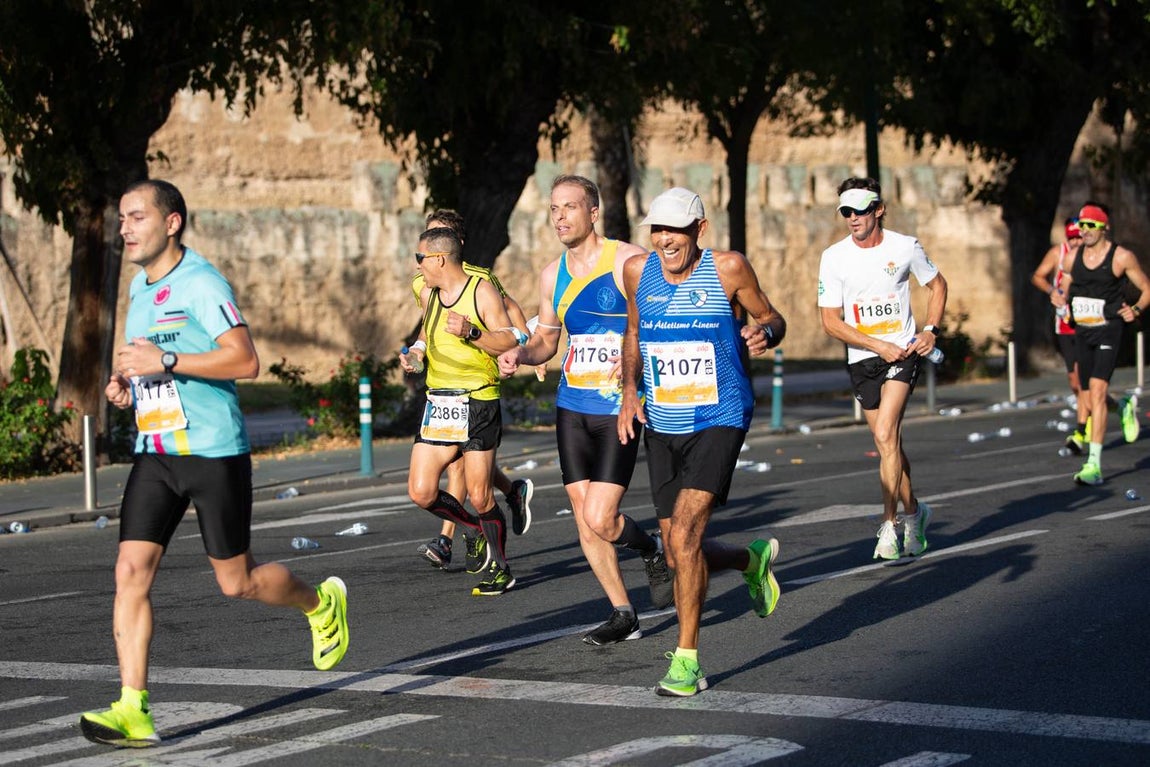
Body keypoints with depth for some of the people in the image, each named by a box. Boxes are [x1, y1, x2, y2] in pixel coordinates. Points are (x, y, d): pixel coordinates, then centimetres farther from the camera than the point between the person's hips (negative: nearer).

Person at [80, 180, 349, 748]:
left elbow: (245, 361, -22)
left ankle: (322, 605, 34)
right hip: (155, 452, 7)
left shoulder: (201, 283, -13)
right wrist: (125, 381, 8)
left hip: (214, 450, -7)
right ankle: (133, 711, -9)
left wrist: (165, 362, -26)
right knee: (130, 571, -8)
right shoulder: (140, 286, 13)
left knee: (236, 582, 3)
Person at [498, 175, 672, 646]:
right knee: (584, 520, 5)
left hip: (618, 408, -6)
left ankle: (652, 554, 18)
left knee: (600, 519, -14)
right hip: (572, 407, 6)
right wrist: (521, 353, -1)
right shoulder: (552, 275, 8)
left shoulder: (628, 261, -10)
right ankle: (623, 616, 18)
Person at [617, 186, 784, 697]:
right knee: (679, 554, 7)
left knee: (683, 535, -20)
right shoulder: (637, 271, 1)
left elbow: (771, 317, 4)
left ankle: (686, 657, -9)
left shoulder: (727, 268, -9)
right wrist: (629, 391, 3)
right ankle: (752, 559, 41)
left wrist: (765, 333, -20)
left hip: (719, 422, -5)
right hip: (661, 428, 5)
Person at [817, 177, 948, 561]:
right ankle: (913, 511, 31)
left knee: (885, 435, -18)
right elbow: (830, 320, -4)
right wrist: (878, 345, -13)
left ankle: (889, 524, -13)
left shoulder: (905, 247, -4)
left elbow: (937, 284, 14)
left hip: (903, 352, -2)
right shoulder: (834, 257, -5)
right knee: (889, 443, 9)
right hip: (862, 358, 2)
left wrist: (931, 330, 1)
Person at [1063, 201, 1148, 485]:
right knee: (1091, 397, 14)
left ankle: (1094, 465, -21)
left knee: (1097, 392, -19)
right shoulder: (1074, 255, 8)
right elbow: (1066, 287, 22)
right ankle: (1125, 406, 51)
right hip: (1082, 332, 6)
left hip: (1108, 330, -6)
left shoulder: (1122, 257, -6)